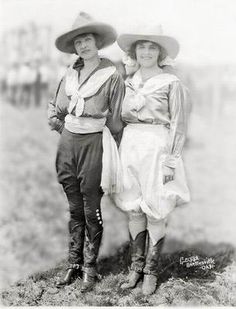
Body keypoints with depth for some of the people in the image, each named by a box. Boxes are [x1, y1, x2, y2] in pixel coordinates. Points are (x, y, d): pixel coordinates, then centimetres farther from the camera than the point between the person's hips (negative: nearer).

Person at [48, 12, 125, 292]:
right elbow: (55, 110, 19)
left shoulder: (111, 76, -6)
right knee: (74, 209, 12)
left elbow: (116, 120, -3)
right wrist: (64, 129, 11)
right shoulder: (70, 74, 9)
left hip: (94, 143, -5)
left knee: (91, 210, 2)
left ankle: (90, 268, 13)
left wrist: (105, 142, 3)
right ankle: (74, 264, 21)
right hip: (68, 142, 5)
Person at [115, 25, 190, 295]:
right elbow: (121, 116, 14)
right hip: (130, 145, 5)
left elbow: (178, 125, -4)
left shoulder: (171, 83, -4)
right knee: (133, 209, 9)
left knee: (155, 212, 2)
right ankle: (136, 266, 22)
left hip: (156, 147, -4)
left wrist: (170, 160, -9)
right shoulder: (128, 81, 10)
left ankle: (151, 270, 15)